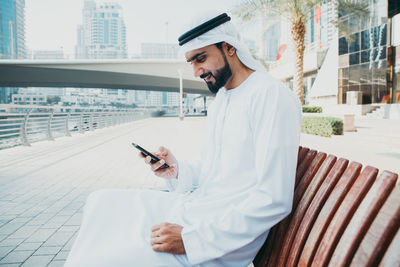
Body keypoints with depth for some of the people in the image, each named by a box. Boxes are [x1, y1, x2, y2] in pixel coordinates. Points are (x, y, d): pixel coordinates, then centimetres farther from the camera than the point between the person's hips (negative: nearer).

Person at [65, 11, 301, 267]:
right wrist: (178, 171, -3)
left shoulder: (272, 96, -17)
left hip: (228, 236, -9)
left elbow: (274, 200, -23)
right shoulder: (221, 98, 13)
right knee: (100, 203, 6)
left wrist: (191, 238, -22)